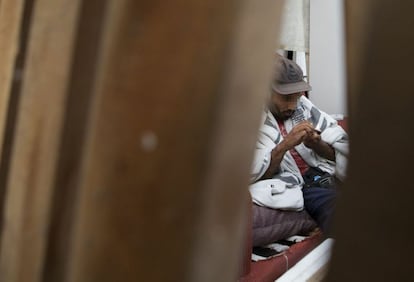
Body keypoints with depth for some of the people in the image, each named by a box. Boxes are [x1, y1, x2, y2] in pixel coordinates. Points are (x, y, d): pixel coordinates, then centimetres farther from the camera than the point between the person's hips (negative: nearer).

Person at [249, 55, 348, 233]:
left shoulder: (303, 105, 12)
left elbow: (342, 148, 13)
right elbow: (253, 176, -10)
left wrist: (317, 145, -9)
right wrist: (284, 146, -20)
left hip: (330, 175, 5)